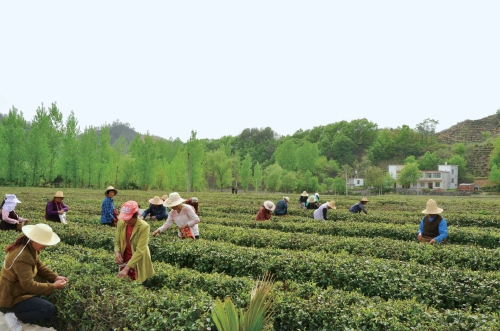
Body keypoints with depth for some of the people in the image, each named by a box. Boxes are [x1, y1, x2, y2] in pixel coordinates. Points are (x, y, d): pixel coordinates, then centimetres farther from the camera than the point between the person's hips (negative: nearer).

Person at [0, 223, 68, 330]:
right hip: (11, 298, -10)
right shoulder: (22, 257, -32)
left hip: (18, 288, 10)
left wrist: (55, 277, -7)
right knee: (50, 309, -17)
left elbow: (39, 266, 7)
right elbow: (29, 285, -30)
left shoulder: (30, 248, -3)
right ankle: (14, 316, -7)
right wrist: (53, 286, -23)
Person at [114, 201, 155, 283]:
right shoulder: (121, 223, -7)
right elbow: (117, 242, 6)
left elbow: (140, 251, -26)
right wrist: (117, 252, -17)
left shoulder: (144, 227, -23)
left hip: (138, 263, -4)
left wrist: (126, 268, -31)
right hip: (124, 260, 4)